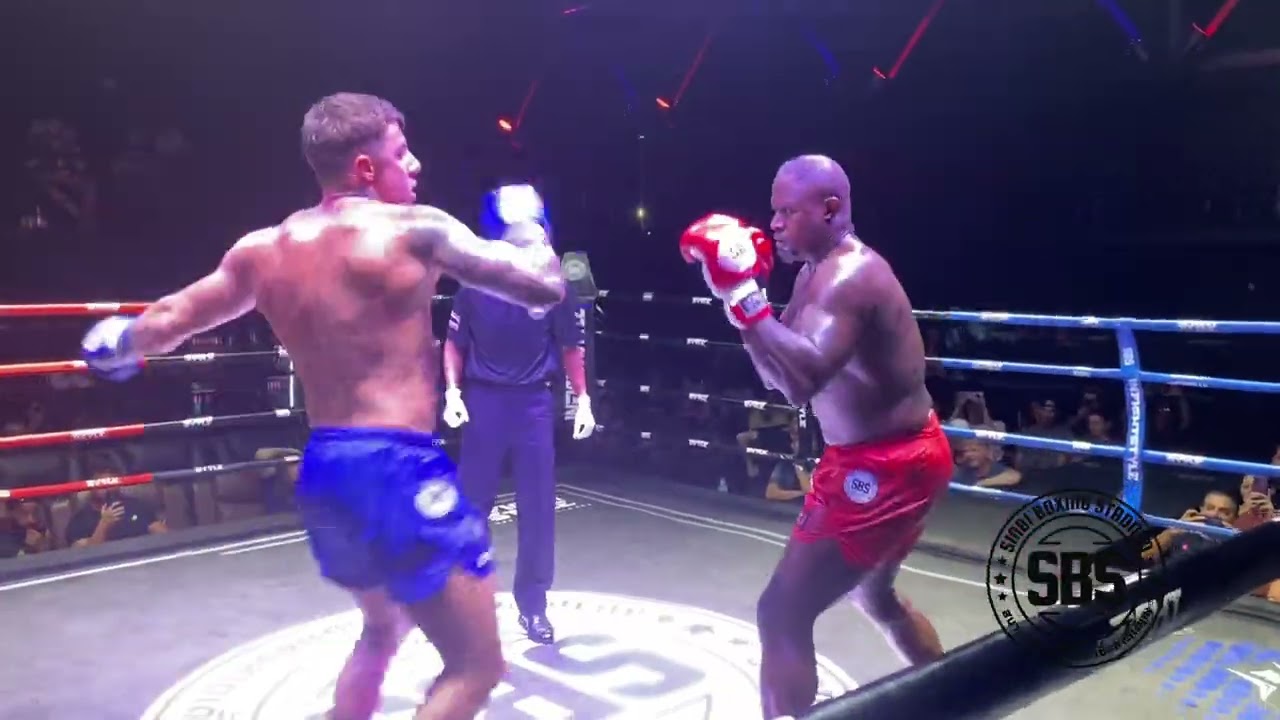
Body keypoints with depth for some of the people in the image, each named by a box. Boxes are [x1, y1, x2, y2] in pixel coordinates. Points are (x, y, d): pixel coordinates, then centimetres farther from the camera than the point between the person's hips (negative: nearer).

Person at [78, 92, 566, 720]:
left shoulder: (262, 249, 10)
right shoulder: (414, 229, -9)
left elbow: (172, 319, 22)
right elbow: (544, 288, -7)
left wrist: (121, 342, 45)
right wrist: (524, 222, 14)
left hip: (321, 471, 8)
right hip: (396, 467, -8)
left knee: (383, 626, 32)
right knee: (475, 668, 1)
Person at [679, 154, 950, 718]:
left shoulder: (850, 275, -22)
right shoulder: (820, 273, 10)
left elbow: (803, 379, -38)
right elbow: (777, 374, 10)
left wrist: (742, 293, -35)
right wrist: (744, 293, -1)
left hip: (883, 468, -11)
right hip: (891, 458, 11)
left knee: (782, 614, -11)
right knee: (874, 595, 30)